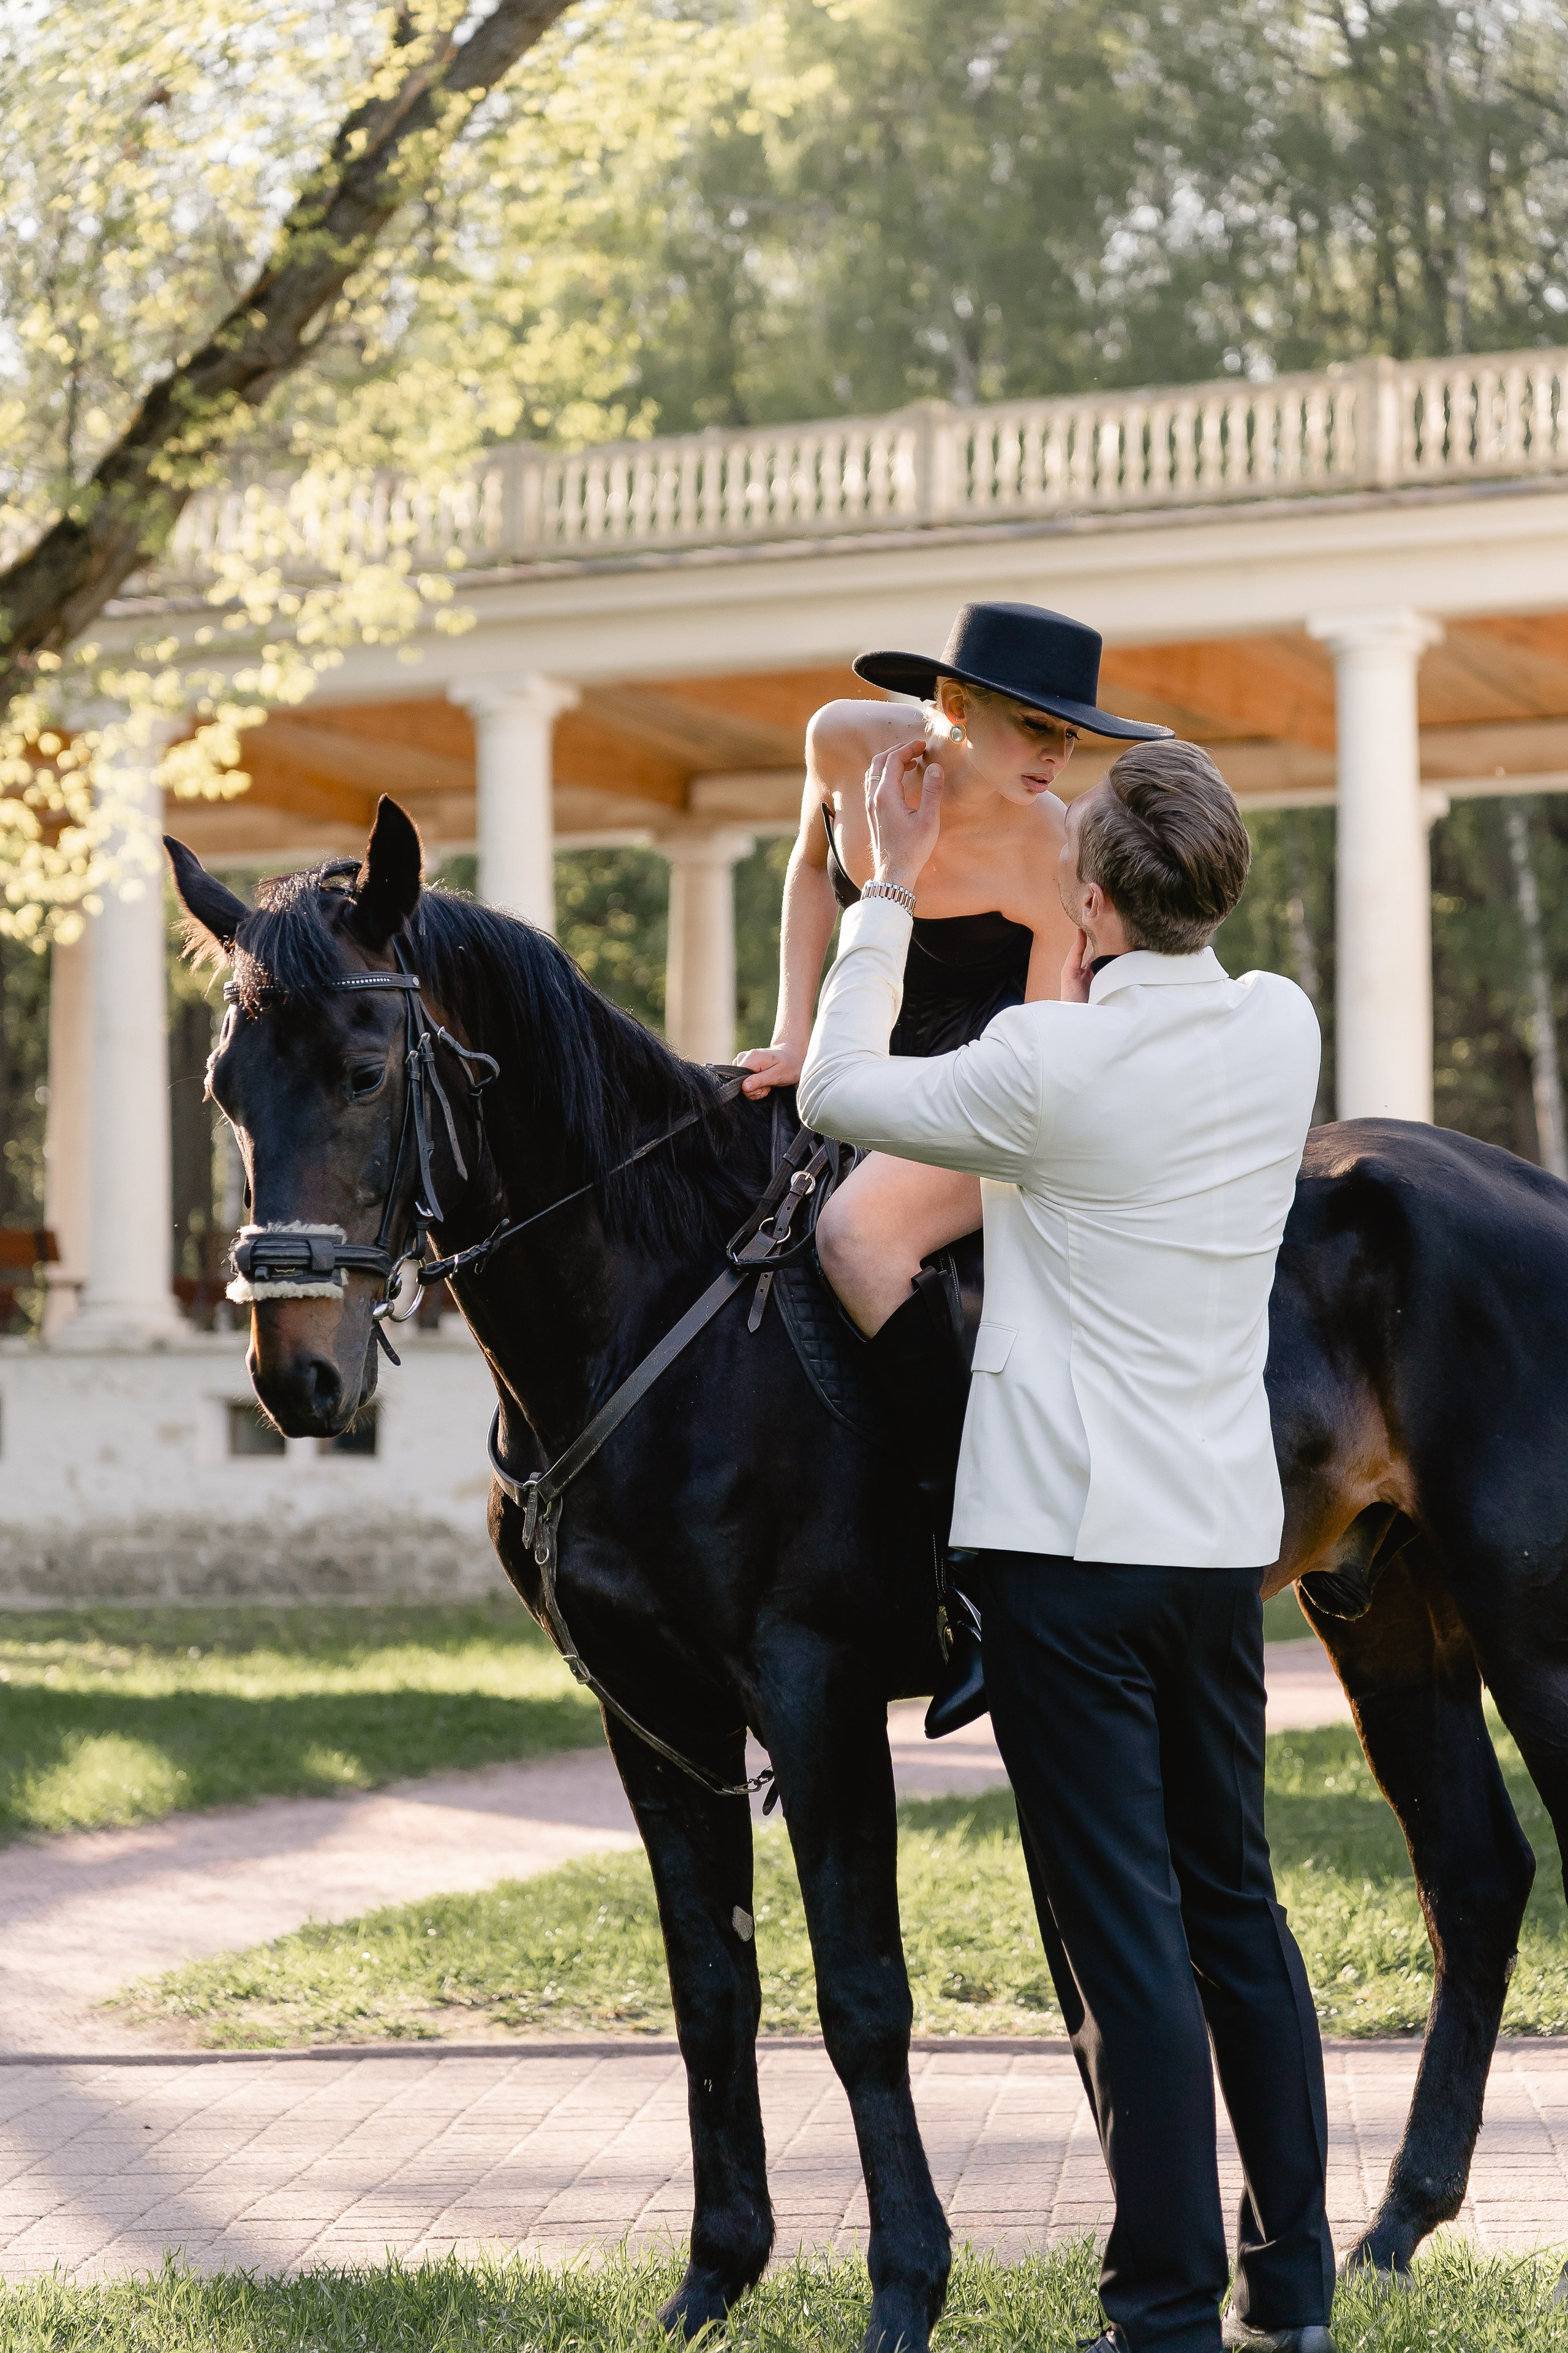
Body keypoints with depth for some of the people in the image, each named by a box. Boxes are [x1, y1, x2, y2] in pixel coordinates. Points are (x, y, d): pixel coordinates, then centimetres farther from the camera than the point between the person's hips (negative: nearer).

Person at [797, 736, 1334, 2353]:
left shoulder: (1048, 1067, -17)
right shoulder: (1284, 1029, 2)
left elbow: (842, 1095, -1)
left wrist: (891, 890, 8)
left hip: (1070, 1546, -6)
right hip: (1227, 1535, 7)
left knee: (1120, 1932, -2)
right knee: (1237, 1906, 17)